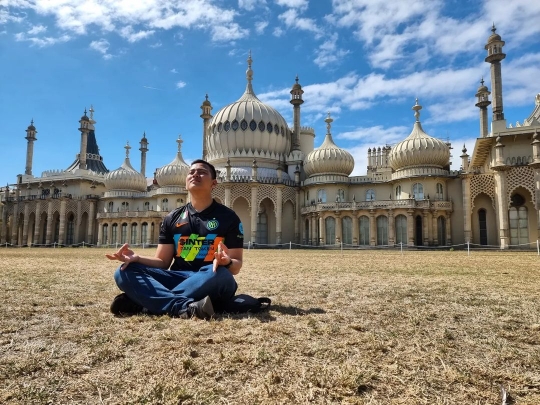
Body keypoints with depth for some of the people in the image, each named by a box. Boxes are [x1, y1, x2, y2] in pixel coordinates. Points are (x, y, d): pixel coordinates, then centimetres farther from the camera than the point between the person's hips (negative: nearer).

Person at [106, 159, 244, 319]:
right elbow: (163, 262, 12)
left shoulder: (228, 217, 2)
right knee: (124, 272, -17)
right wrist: (137, 258, -9)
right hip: (177, 279, 3)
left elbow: (236, 266, -1)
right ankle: (187, 307, -37)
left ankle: (141, 302, -29)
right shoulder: (172, 218, 12)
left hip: (210, 283, -3)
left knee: (220, 274, -37)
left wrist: (227, 262, -26)